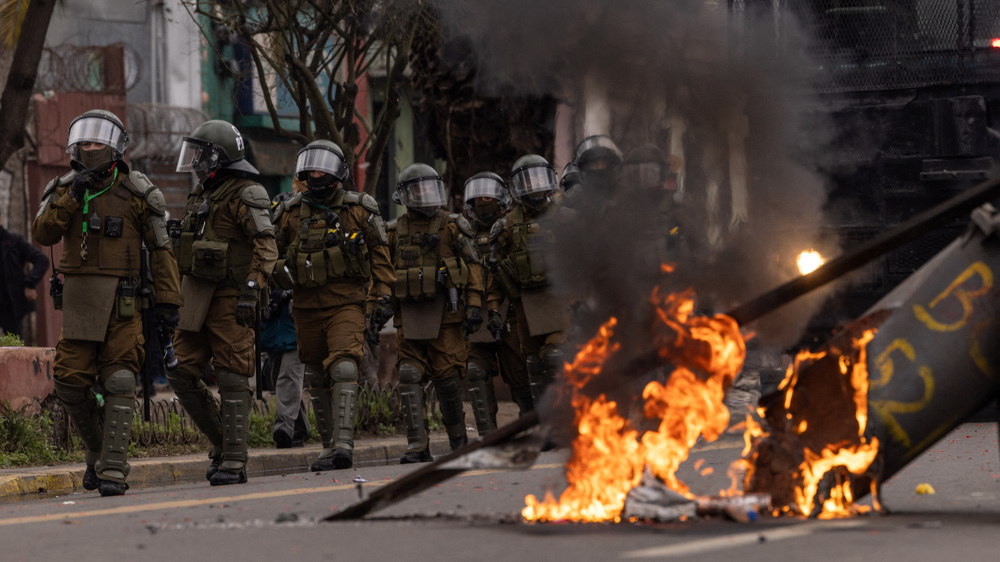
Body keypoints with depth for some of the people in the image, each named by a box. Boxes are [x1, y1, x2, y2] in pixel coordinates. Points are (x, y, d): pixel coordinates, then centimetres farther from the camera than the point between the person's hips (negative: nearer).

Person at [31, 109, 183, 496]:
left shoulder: (135, 192, -1)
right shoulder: (63, 189, 9)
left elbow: (160, 249, 1)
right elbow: (42, 234, -4)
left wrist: (168, 300, -4)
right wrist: (70, 199, -15)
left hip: (123, 300, -3)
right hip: (78, 299, 3)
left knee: (119, 382, -11)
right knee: (71, 383, -1)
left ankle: (113, 471, -12)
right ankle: (98, 451, 22)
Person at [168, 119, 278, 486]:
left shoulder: (245, 195, -10)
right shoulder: (201, 194, 18)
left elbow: (266, 246, -17)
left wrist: (251, 291, -24)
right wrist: (179, 294, 21)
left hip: (230, 300, -9)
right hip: (196, 298, 9)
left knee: (232, 380, -6)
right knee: (182, 374, 4)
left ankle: (234, 462, -4)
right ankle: (222, 441, 17)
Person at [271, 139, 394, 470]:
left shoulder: (358, 209, 2)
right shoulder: (291, 213, 8)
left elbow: (378, 253, 7)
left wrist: (383, 294, 1)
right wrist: (280, 275, 2)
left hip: (346, 303, -4)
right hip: (306, 306, 4)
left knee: (343, 369, -19)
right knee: (317, 379, 8)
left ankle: (343, 445, -26)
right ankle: (329, 446, 18)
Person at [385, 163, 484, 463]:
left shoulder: (452, 227, 4)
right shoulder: (395, 232, 13)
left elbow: (473, 266, 2)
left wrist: (475, 305, -7)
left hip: (444, 312, -3)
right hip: (409, 313, 3)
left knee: (447, 376, -2)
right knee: (410, 376, -7)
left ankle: (458, 437, 18)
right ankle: (417, 446, -8)